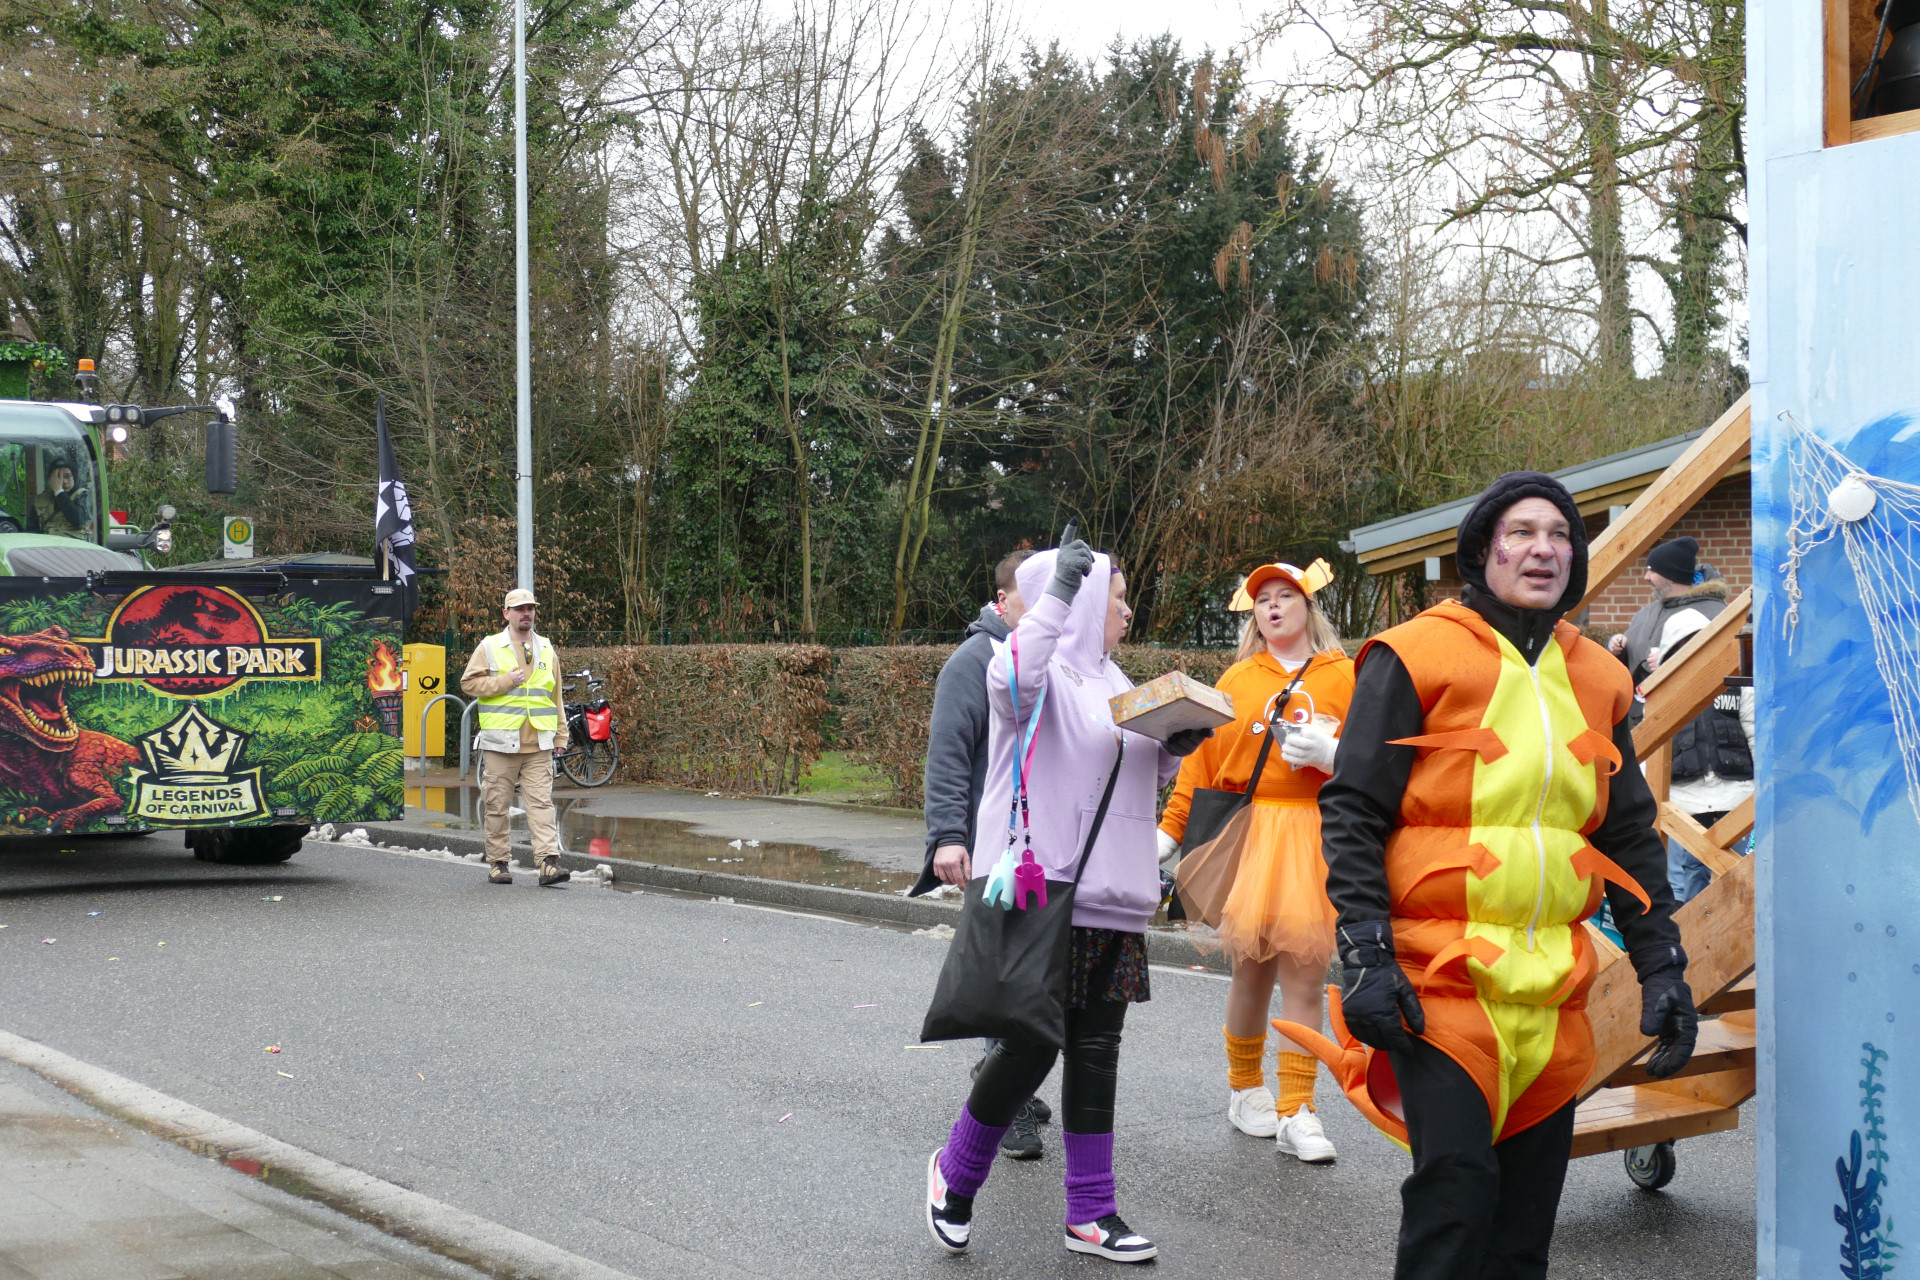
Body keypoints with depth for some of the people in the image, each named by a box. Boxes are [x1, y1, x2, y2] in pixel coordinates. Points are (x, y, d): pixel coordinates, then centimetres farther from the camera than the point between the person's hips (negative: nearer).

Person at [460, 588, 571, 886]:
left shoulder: (546, 649, 16)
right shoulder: (489, 647, 5)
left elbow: (555, 696, 19)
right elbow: (469, 683, 0)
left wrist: (560, 735, 16)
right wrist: (504, 682, -11)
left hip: (538, 744, 2)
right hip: (500, 743, -2)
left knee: (541, 803, -6)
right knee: (497, 806, 3)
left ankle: (549, 862, -12)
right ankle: (498, 863, 13)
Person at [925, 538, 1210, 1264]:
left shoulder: (1111, 683, 18)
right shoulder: (1042, 673, -6)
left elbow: (1148, 778, 26)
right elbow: (1012, 681, -32)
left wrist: (1177, 747, 5)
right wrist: (1058, 592, -32)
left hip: (1109, 899, 8)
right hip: (1040, 891, -8)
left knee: (1095, 1054, 8)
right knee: (1031, 1048, -5)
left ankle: (1091, 1215, 14)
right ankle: (955, 1171, 18)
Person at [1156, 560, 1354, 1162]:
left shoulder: (1345, 676, 9)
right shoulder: (1237, 680, 14)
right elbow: (1204, 759, 11)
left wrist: (1330, 754, -15)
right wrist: (1169, 831, 4)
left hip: (1315, 840, -1)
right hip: (1248, 835, 1)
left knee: (1304, 976, -4)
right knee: (1252, 970, 3)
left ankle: (1296, 1111, 1)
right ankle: (1245, 1088, 24)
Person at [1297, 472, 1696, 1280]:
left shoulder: (1595, 680, 13)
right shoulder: (1418, 657, -3)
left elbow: (1630, 837, 19)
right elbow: (1352, 811, -5)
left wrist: (1661, 967, 12)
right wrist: (1364, 956, -13)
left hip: (1554, 987, 5)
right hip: (1441, 973, -5)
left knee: (1529, 1206, 8)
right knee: (1456, 1180, -14)